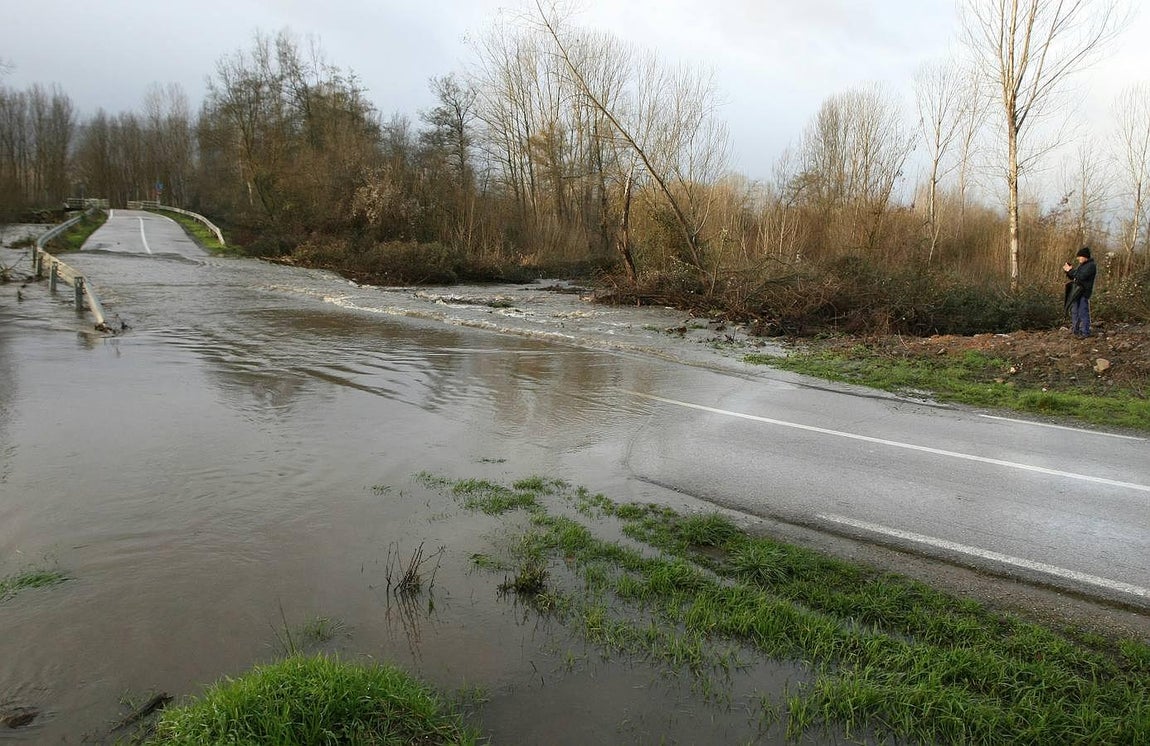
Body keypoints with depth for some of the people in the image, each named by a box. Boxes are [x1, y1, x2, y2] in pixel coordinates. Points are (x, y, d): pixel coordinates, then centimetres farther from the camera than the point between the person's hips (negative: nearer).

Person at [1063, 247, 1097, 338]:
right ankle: (1075, 330, 25)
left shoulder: (1091, 266, -11)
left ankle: (1084, 332, -4)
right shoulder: (1081, 265, 18)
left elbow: (1081, 276, -23)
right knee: (1074, 311, 15)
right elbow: (1073, 277, 21)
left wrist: (1070, 270, -16)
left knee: (1083, 313, -8)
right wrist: (1068, 270, 4)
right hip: (1075, 292, 10)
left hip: (1083, 293, -10)